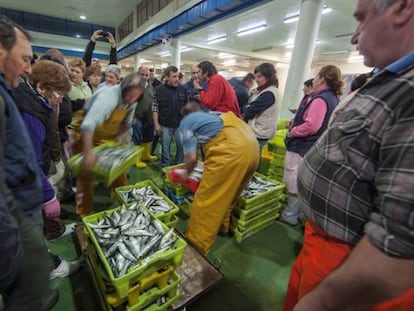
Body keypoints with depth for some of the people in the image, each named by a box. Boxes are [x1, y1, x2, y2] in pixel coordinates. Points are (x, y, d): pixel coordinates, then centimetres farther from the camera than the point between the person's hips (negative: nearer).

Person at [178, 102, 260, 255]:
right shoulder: (210, 115, 35)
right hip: (252, 145, 9)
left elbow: (192, 158, 5)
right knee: (228, 194, 24)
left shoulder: (186, 123, 14)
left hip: (232, 149, -8)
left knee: (207, 199, 3)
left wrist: (187, 173, 25)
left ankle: (196, 246, 13)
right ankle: (222, 227, 42)